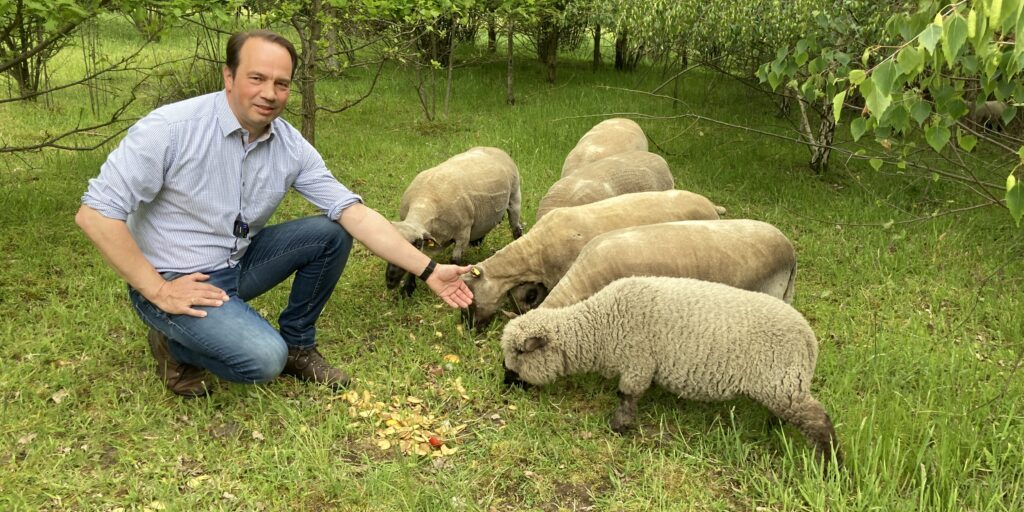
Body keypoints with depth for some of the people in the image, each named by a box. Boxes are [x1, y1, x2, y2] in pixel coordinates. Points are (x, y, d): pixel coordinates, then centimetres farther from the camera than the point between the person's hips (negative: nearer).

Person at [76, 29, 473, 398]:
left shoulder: (291, 146, -8)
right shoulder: (169, 129, -23)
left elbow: (354, 214, -12)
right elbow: (95, 213, -21)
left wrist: (428, 271, -19)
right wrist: (158, 292, -22)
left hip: (240, 264, 6)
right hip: (176, 280, -6)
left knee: (332, 233, -9)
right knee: (264, 358, -27)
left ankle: (297, 345, 9)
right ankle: (175, 347, 5)